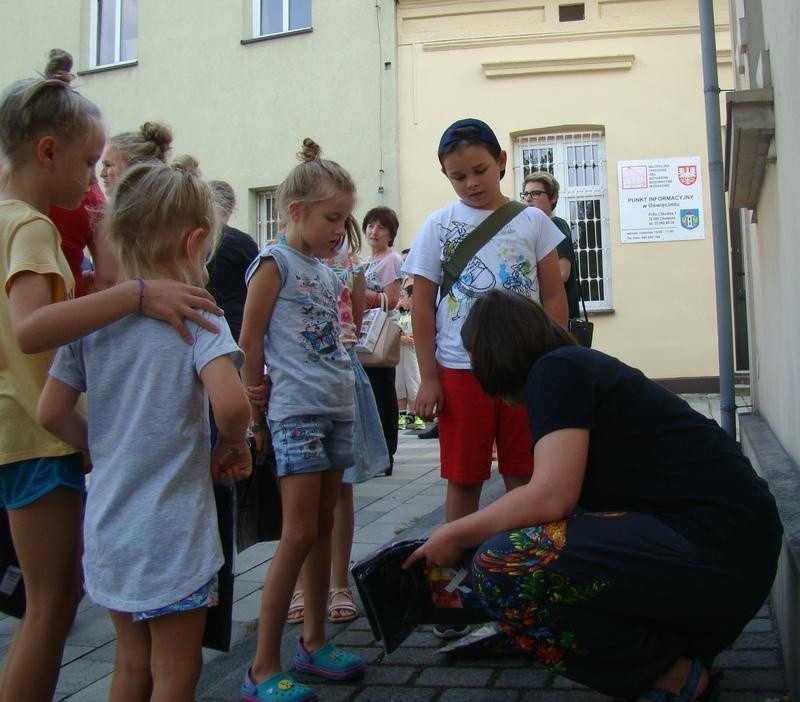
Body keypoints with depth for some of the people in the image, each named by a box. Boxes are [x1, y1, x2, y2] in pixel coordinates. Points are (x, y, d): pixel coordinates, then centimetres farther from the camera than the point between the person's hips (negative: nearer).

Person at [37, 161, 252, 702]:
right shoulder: (194, 317, -14)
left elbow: (51, 413, 2)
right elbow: (231, 404, -29)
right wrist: (232, 446, -9)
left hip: (107, 529, 6)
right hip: (173, 533, -5)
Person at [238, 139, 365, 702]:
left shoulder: (327, 272, 15)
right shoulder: (275, 264, -6)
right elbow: (249, 344, -8)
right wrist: (257, 417, -6)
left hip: (338, 409, 8)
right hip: (297, 412, -7)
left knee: (323, 529, 12)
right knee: (299, 535, -8)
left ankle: (315, 643, 24)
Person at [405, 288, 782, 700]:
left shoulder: (557, 370, -8)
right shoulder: (584, 365, 20)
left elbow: (551, 496, -20)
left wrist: (457, 535, -5)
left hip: (714, 552, -10)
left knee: (503, 565, -19)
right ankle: (684, 646, 14)